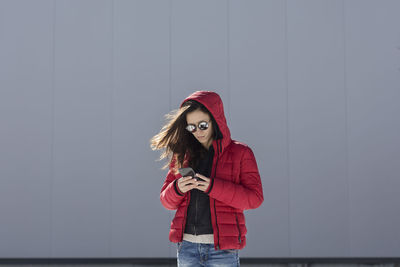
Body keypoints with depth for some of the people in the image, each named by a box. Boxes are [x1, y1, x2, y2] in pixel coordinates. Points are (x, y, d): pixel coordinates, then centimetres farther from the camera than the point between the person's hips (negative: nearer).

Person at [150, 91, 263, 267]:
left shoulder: (240, 153, 2)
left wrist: (213, 187, -16)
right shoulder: (183, 154, 12)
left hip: (222, 247, -3)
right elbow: (166, 201, 14)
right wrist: (177, 189, -10)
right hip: (187, 245, 4)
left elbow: (255, 198, -5)